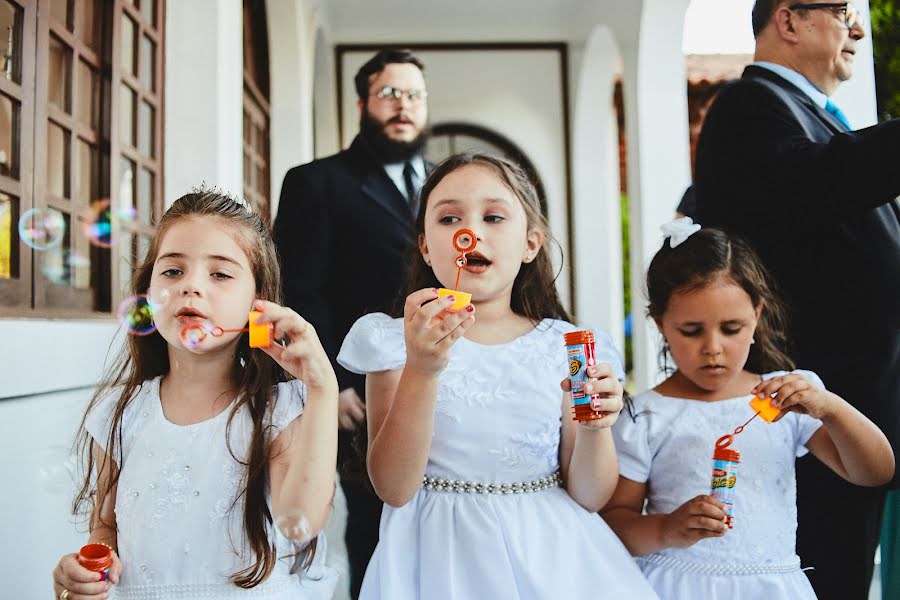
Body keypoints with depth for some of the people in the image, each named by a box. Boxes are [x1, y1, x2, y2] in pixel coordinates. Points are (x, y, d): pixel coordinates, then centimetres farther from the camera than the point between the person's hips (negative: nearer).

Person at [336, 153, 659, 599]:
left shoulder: (567, 349, -1)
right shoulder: (396, 342, -4)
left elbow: (588, 496, 0)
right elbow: (394, 489, -12)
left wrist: (592, 428, -19)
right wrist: (421, 370, -23)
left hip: (547, 553, 1)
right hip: (444, 558, -1)